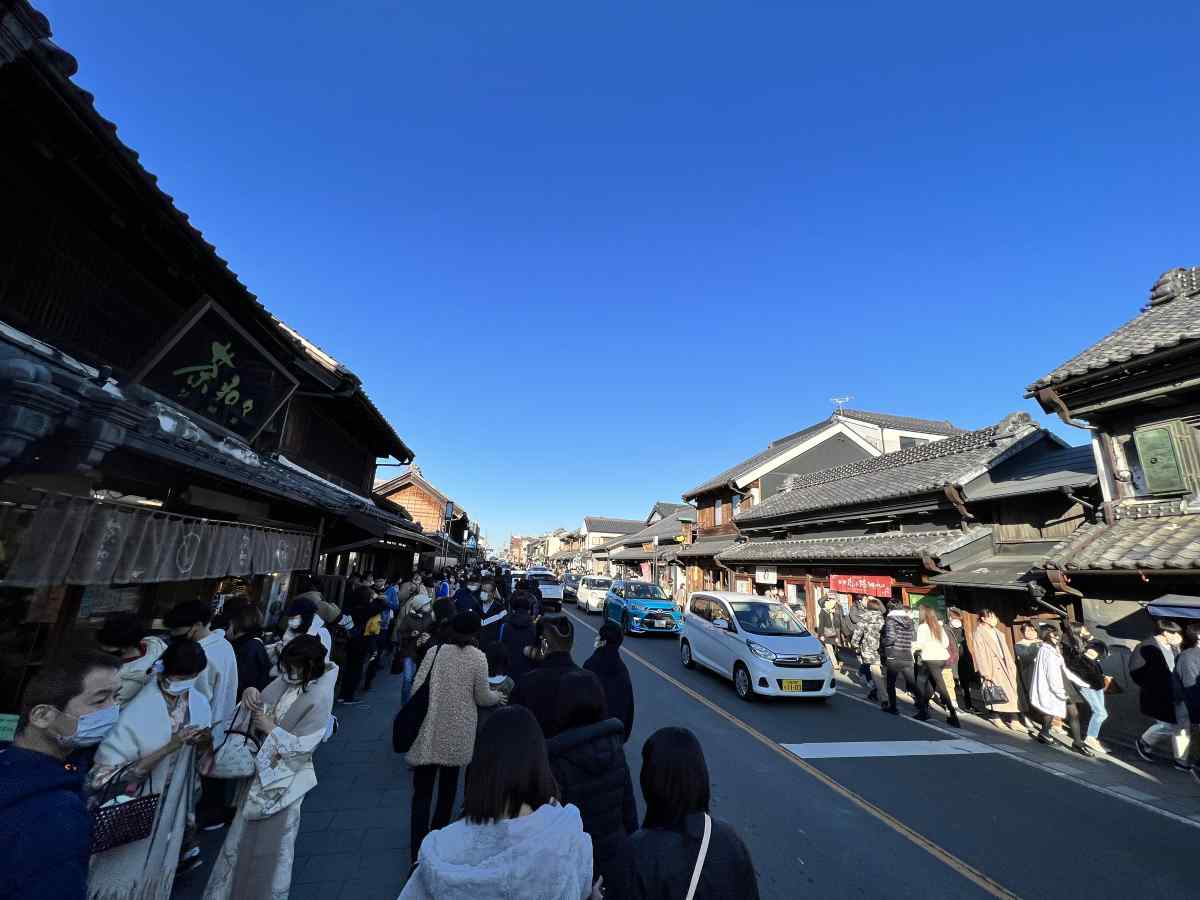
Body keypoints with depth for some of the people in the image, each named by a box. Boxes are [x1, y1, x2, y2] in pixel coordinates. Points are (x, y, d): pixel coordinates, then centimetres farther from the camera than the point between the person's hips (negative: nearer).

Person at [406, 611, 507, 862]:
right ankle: (438, 830, 40)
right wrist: (498, 696, 16)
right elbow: (482, 698, -5)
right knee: (448, 785, 24)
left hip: (429, 731, 0)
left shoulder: (435, 651, -5)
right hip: (457, 734, 0)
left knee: (423, 790, 8)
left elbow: (416, 688, -4)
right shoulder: (478, 657, -10)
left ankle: (419, 849, 3)